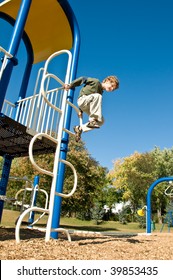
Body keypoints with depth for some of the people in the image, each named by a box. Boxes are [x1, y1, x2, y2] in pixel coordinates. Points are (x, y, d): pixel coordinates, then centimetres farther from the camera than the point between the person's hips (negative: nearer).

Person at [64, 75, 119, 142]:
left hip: (87, 106, 8)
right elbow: (82, 79, -3)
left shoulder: (101, 92, 22)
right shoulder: (96, 82, -1)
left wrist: (81, 111, 19)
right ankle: (92, 120, -34)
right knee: (97, 96, -35)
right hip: (82, 99, -8)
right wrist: (70, 85, -7)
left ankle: (79, 128, -1)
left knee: (101, 121, -5)